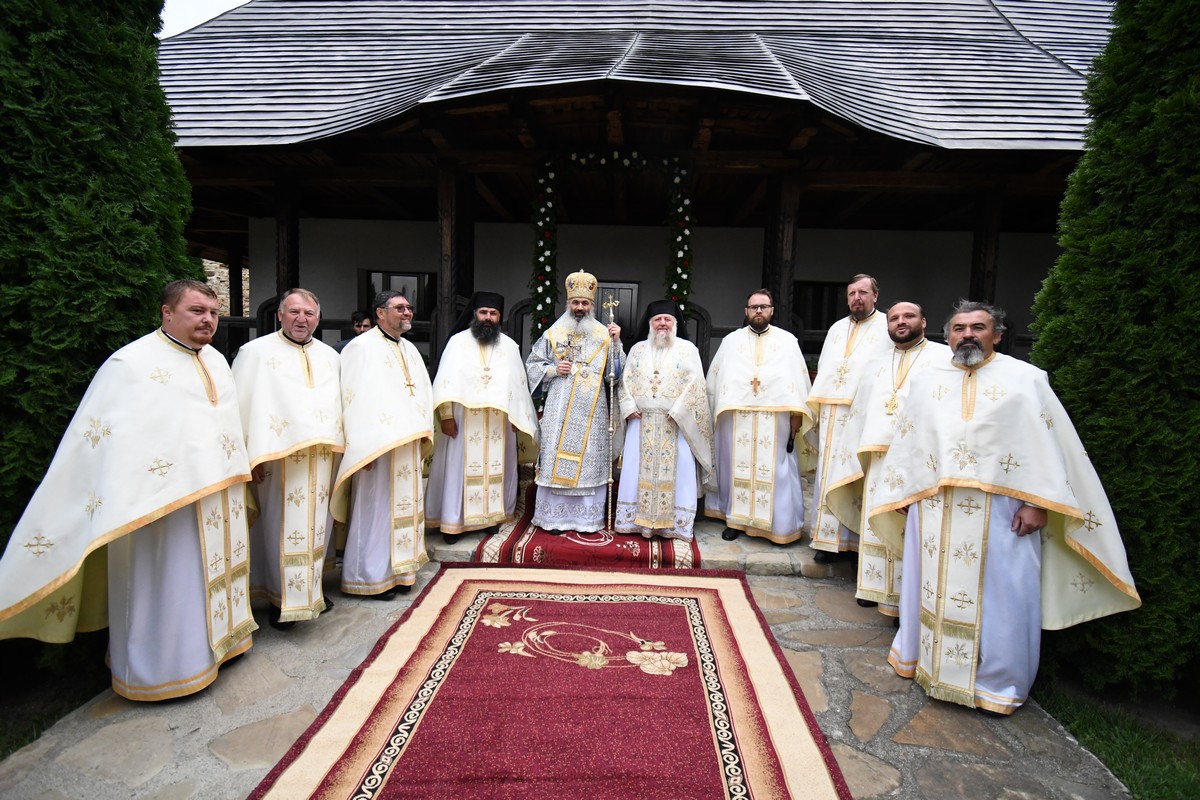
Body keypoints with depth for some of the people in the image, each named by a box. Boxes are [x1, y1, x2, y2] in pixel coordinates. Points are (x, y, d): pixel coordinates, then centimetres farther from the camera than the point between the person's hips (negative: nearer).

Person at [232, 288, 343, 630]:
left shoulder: (330, 356, 14)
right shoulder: (256, 352, -1)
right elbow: (242, 406, -5)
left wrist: (336, 448, 12)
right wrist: (248, 457, -13)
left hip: (322, 457, 5)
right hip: (279, 458, -4)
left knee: (317, 524, 12)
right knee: (283, 527, 1)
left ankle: (312, 587, 27)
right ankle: (281, 597, 16)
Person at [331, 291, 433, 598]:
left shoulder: (409, 349, 17)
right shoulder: (361, 348, -8)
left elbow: (423, 392, 20)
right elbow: (355, 399, -15)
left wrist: (423, 431, 10)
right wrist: (365, 448, -19)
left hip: (409, 445, 8)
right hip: (378, 446, -8)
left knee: (406, 506, 13)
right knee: (376, 509, -1)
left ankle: (398, 569, 25)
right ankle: (369, 576, 13)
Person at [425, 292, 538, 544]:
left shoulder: (509, 346, 9)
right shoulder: (458, 341, 0)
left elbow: (518, 383, 10)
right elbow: (446, 380, -4)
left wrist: (517, 417, 5)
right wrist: (446, 415, -12)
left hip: (499, 423, 3)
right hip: (463, 421, -2)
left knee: (495, 468, 7)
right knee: (460, 467, 1)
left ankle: (490, 515, 17)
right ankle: (452, 521, 9)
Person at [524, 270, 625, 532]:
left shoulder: (603, 335, 7)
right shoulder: (553, 333, 8)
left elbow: (614, 372, 1)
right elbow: (532, 364, 11)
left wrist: (616, 342, -10)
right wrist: (553, 369, -6)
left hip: (591, 411, 0)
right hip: (560, 409, 0)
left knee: (590, 459, 2)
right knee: (557, 459, 0)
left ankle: (587, 517, 13)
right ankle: (555, 516, 11)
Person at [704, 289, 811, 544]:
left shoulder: (787, 340, 9)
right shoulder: (731, 341, 11)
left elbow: (798, 379, 4)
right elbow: (715, 379, 10)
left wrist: (796, 415, -4)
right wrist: (717, 411, 1)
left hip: (775, 418, -1)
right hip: (736, 417, 1)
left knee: (776, 471, 1)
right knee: (737, 468, 5)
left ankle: (782, 526, 10)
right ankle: (736, 518, 15)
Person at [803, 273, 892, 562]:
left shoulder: (888, 328, 2)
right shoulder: (837, 328, 19)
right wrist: (813, 408, 12)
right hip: (831, 415, 5)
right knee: (829, 475, 5)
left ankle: (854, 539, 6)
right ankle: (830, 539, 12)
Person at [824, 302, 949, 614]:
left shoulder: (944, 358, 1)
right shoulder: (876, 366, 20)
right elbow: (859, 413, 20)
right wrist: (854, 455, 15)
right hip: (878, 460, 6)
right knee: (878, 526, 12)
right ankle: (878, 587, 25)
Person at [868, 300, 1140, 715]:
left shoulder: (1025, 379, 2)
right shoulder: (925, 380, 10)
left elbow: (1047, 445, -3)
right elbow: (908, 443, 13)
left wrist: (1037, 503, -10)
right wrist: (901, 495, 12)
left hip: (1001, 510, -2)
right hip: (933, 508, 3)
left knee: (1001, 595, 4)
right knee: (931, 586, 13)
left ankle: (999, 681, 22)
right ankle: (916, 656, 31)